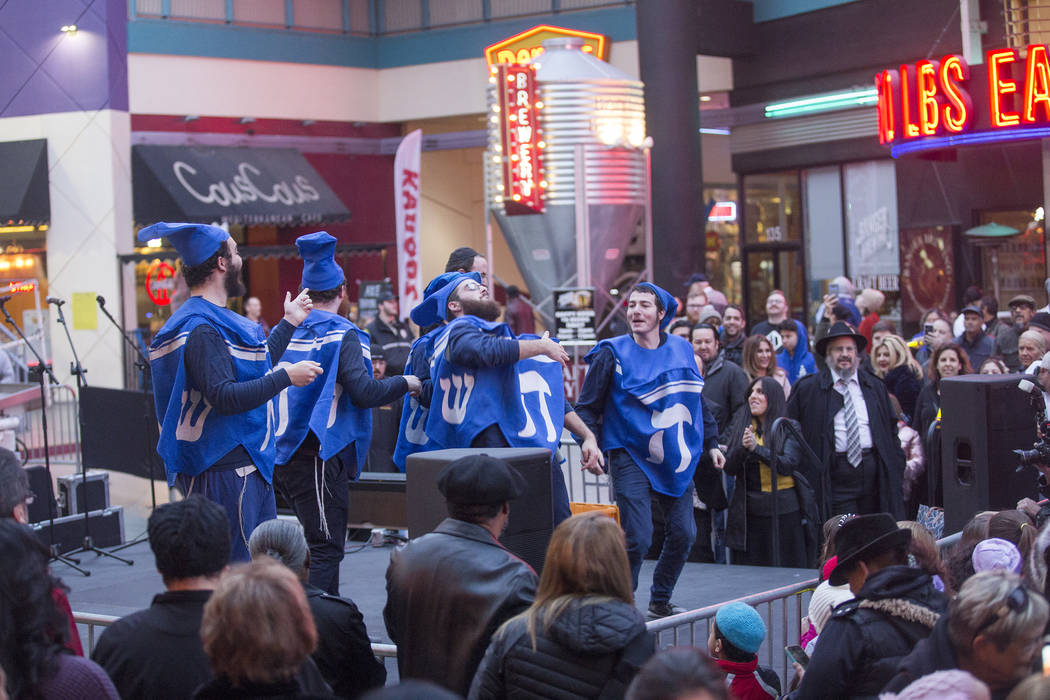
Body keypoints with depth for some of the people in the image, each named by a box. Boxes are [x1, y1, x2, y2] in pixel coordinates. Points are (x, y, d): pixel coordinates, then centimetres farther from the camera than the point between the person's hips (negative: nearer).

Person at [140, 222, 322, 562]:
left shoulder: (215, 319, 15)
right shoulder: (202, 328, -19)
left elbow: (254, 368, 27)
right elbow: (224, 396, -28)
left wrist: (289, 323, 35)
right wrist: (286, 377, -21)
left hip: (249, 466, 11)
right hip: (226, 472, -11)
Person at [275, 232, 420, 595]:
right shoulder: (341, 336, -10)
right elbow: (364, 392, -20)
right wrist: (405, 383, -4)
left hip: (286, 456, 8)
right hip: (319, 457, -7)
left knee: (321, 545, 18)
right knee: (326, 549, -4)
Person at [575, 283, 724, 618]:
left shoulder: (682, 350, 7)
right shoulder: (612, 354, -6)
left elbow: (698, 402, 19)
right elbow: (587, 406, -2)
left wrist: (711, 443, 20)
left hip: (676, 460, 5)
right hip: (631, 458, -5)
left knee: (683, 533, 5)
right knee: (638, 538, -13)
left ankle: (660, 601, 24)